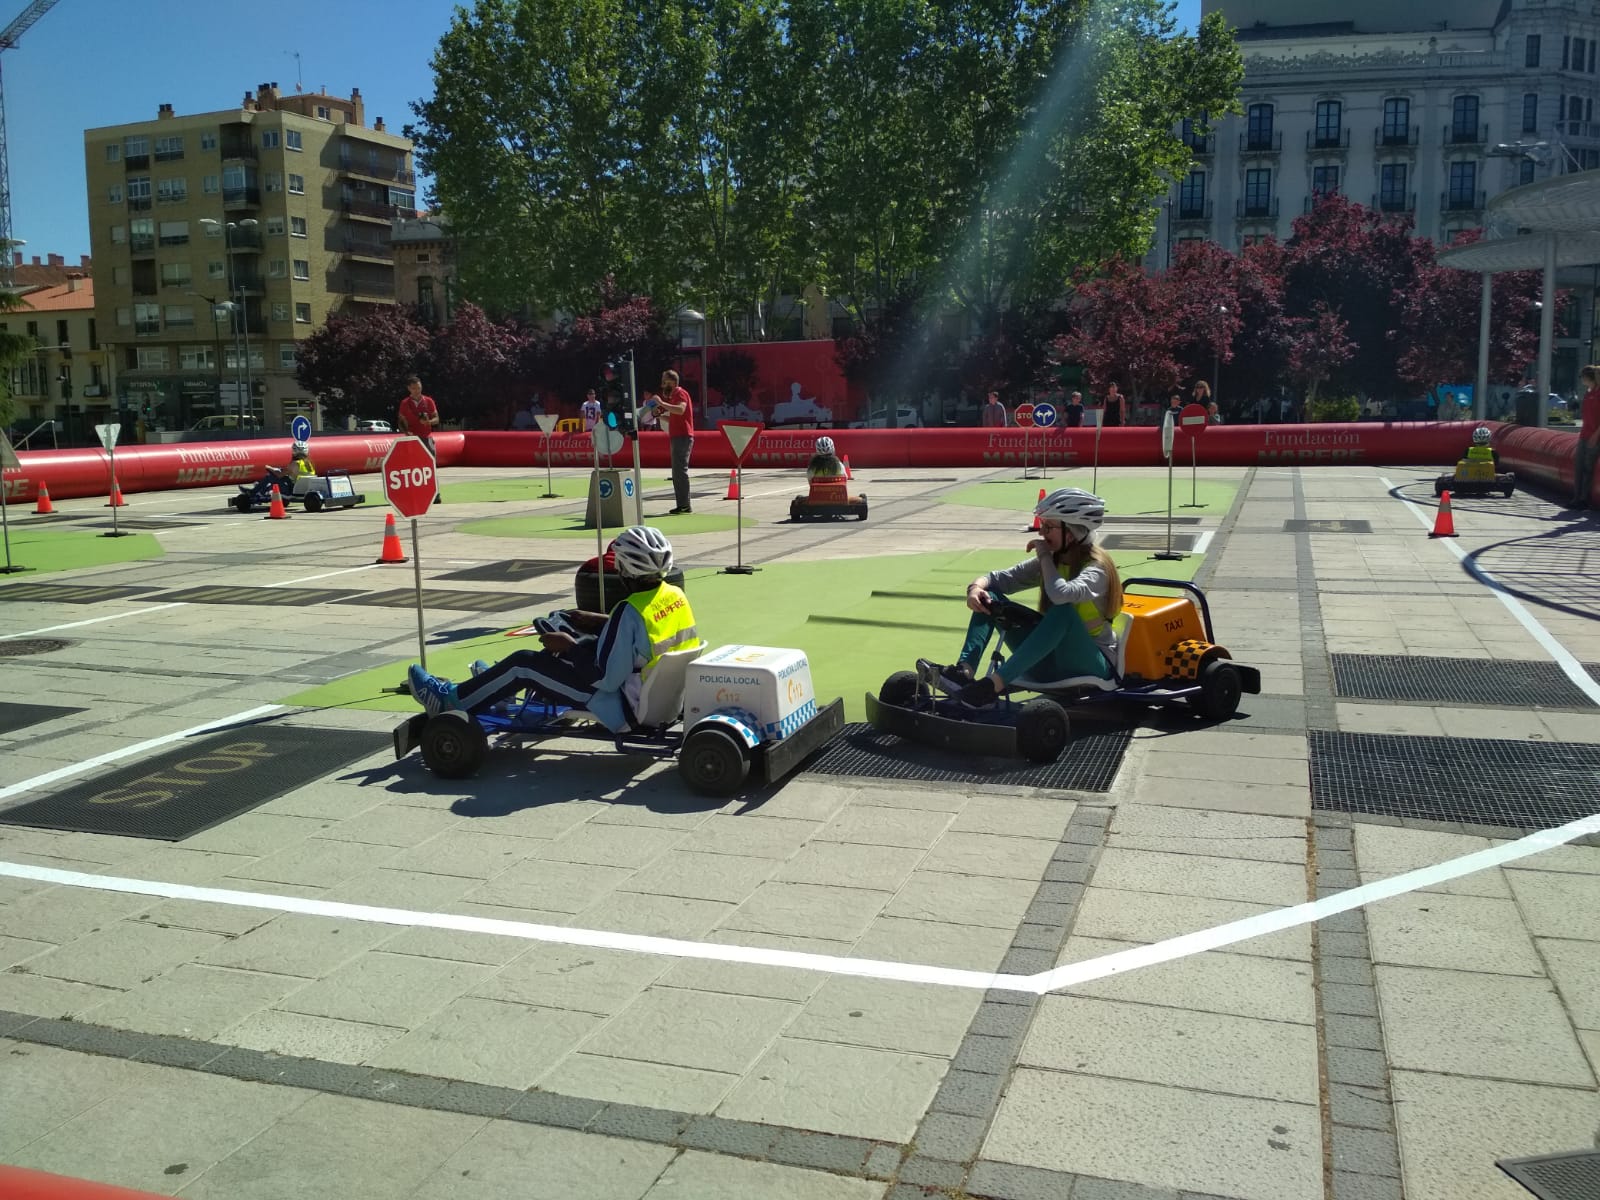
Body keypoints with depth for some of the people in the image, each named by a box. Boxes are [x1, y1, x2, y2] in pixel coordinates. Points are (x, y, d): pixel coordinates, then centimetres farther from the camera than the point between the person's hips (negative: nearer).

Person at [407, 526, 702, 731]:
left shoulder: (630, 611, -26)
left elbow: (605, 678, -25)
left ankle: (452, 700, 20)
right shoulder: (677, 595, -1)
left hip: (627, 711, -9)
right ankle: (502, 685, 41)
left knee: (524, 662, 1)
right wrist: (599, 621, 16)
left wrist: (569, 647, -10)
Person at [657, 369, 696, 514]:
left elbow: (680, 410, -28)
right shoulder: (674, 395, 23)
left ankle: (684, 505, -13)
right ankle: (684, 505, 15)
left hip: (682, 437, -11)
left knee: (680, 470, -12)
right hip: (678, 437, 11)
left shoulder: (680, 394, -8)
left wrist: (662, 403, -26)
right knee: (678, 472, 11)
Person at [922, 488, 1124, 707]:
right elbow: (999, 579, 1)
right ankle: (964, 670, -29)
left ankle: (993, 684, -42)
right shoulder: (1050, 561, 4)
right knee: (987, 596, -5)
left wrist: (1045, 556, -23)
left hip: (1093, 663, -7)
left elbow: (1061, 595, -39)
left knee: (1064, 609, -38)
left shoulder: (1096, 567, -17)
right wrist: (976, 586, -22)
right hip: (1051, 656, 7)